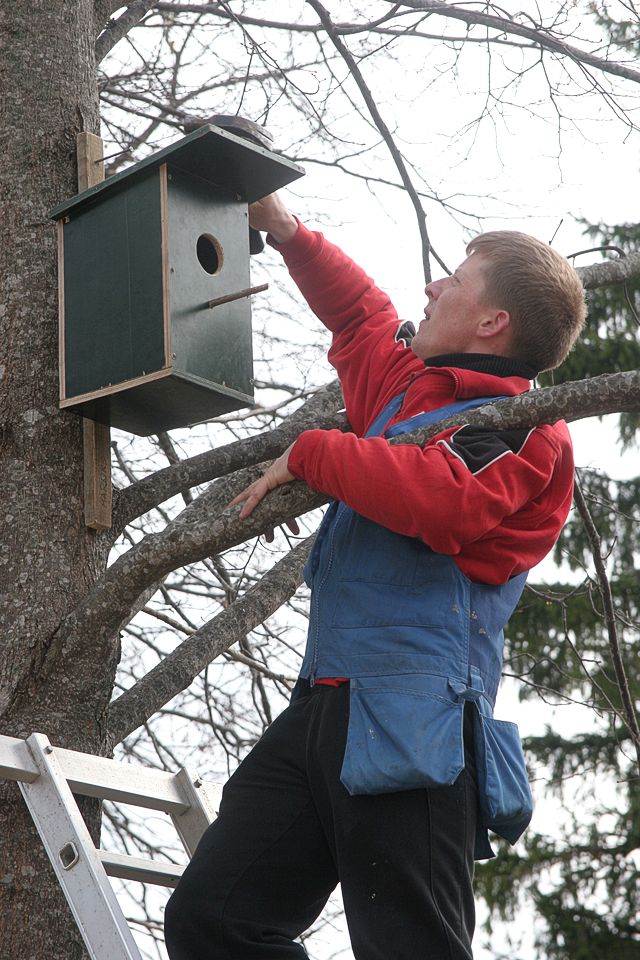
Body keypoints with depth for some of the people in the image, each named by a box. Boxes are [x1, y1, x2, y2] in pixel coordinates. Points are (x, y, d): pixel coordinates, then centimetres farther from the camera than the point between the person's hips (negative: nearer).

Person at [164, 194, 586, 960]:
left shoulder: (522, 435, -4)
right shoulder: (411, 386, 23)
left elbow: (440, 499, -24)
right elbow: (362, 317, 43)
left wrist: (309, 453, -10)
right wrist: (287, 231, 39)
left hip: (408, 732, -9)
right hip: (322, 714, 9)